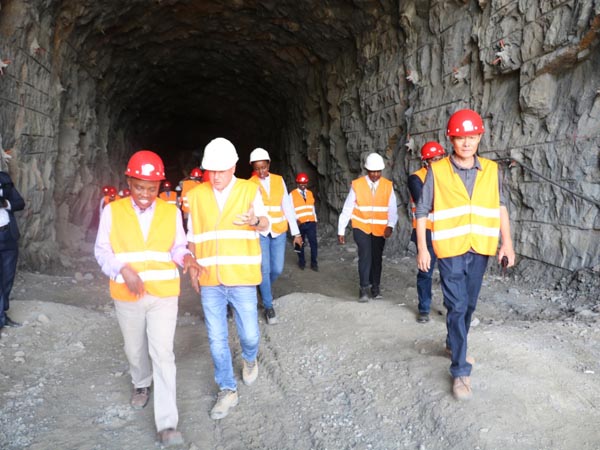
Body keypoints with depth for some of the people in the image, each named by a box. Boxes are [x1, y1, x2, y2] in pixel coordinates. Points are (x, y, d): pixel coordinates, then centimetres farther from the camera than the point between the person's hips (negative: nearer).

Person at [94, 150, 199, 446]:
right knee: (135, 349, 20)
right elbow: (102, 251, -2)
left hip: (163, 294, -1)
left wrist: (185, 257, -18)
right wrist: (125, 270, -19)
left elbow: (177, 247, 5)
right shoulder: (112, 211, -4)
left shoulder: (171, 212, -1)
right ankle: (141, 384, 51)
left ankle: (167, 424, -1)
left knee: (162, 354, -6)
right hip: (127, 295, 1)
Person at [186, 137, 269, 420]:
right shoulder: (197, 195, 6)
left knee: (249, 334, 4)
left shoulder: (249, 189, -1)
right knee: (217, 339, 7)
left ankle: (249, 359, 39)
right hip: (209, 281, 2)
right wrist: (192, 270, 9)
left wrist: (255, 220, -37)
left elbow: (265, 223, -13)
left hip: (241, 278, -2)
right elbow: (192, 237, 14)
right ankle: (227, 390, 24)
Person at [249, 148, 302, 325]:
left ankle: (265, 287, 40)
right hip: (260, 232, -2)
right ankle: (268, 306, 14)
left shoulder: (279, 180, 3)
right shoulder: (250, 184, -3)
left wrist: (296, 232, 2)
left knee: (277, 269, 6)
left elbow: (288, 207, 4)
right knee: (264, 269, -2)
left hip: (279, 231, 2)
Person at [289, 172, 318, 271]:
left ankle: (314, 263, 7)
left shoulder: (310, 193, 13)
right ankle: (301, 262, 24)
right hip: (300, 224, -3)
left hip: (311, 223, 3)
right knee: (300, 244, 7)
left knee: (313, 243, -3)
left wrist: (315, 220, 13)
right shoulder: (292, 194, -1)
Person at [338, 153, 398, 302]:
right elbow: (347, 209, -6)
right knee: (365, 255, -15)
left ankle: (375, 287, 26)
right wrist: (341, 231, -6)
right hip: (361, 227, -2)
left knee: (376, 258, 9)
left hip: (379, 229, 2)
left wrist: (390, 226, -26)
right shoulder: (357, 185, -9)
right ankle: (364, 288, -2)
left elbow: (392, 210, -8)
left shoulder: (388, 186, -5)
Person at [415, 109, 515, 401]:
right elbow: (422, 212, -4)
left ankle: (453, 345, 40)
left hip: (480, 250, 4)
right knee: (457, 306, -4)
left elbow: (500, 207, 11)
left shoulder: (491, 170, 4)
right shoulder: (437, 171, -7)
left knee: (468, 305, 17)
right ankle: (461, 371, 4)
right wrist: (422, 248, -7)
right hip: (451, 250, -4)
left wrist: (507, 242, 4)